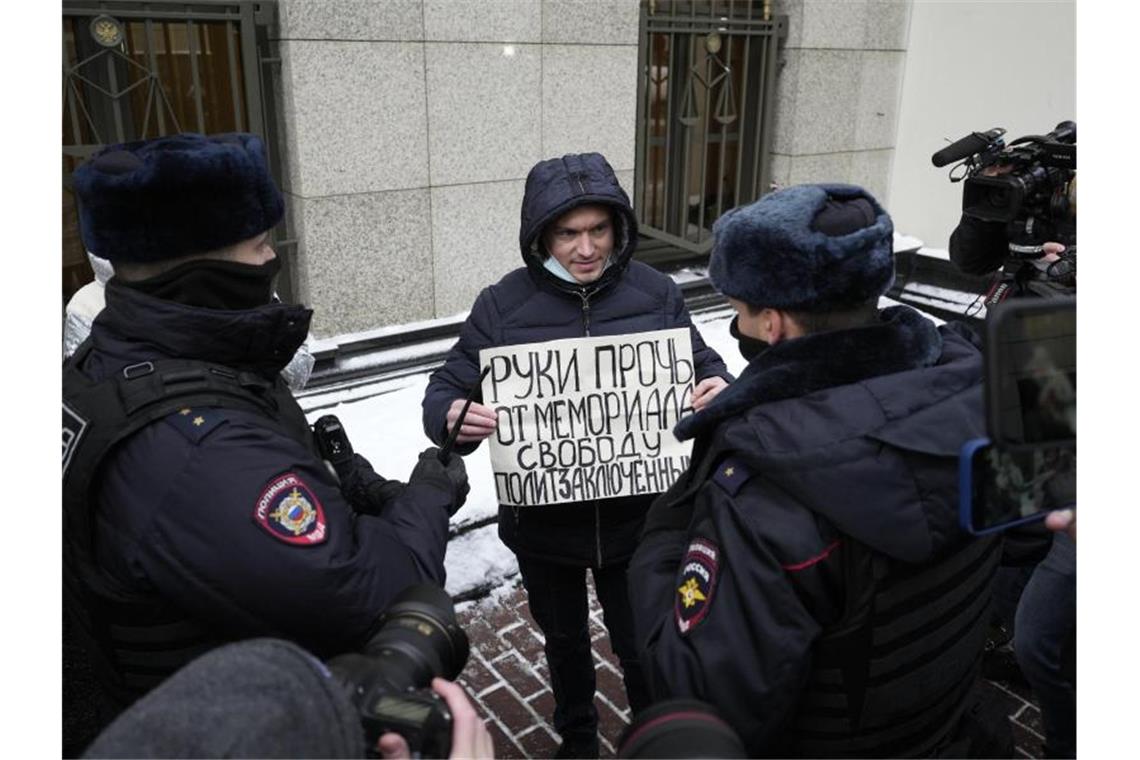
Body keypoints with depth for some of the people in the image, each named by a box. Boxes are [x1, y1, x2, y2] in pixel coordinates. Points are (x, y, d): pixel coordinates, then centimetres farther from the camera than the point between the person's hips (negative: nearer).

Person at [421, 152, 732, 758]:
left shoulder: (654, 294, -8)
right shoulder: (502, 305, -10)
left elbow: (704, 368, 3)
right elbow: (444, 392, -6)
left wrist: (719, 392, -22)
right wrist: (454, 419, -31)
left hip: (636, 521, 0)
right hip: (543, 523, 1)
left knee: (642, 645, 19)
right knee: (565, 641, 25)